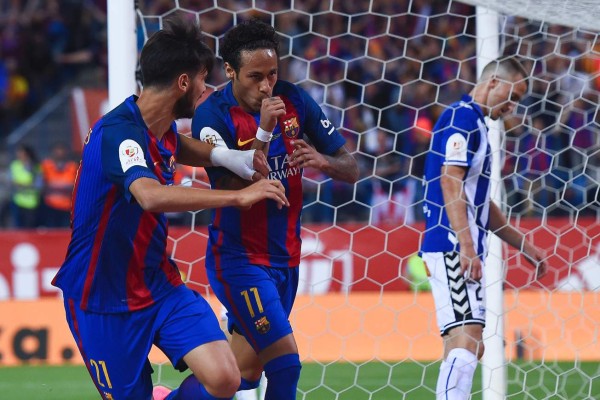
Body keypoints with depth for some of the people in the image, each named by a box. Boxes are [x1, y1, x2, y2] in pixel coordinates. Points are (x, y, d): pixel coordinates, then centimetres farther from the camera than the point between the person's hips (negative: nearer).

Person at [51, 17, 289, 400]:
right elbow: (152, 196, -45)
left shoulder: (165, 129, 2)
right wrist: (238, 196, -42)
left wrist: (230, 158, 9)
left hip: (160, 284, 7)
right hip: (105, 299, -7)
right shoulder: (118, 132, -24)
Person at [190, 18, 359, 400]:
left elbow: (351, 169, 1)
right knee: (285, 361, -16)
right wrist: (264, 132, -32)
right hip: (238, 257, -6)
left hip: (286, 255, 6)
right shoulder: (212, 115, -15)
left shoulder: (293, 99, -1)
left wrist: (323, 161, -21)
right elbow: (234, 190, -25)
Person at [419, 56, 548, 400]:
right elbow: (450, 182, -18)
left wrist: (524, 245, 27)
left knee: (470, 346, 9)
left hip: (464, 251, 11)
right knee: (466, 339, -20)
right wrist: (466, 248, -23)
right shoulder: (462, 116, -8)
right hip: (453, 246, -11)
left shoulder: (475, 123, 23)